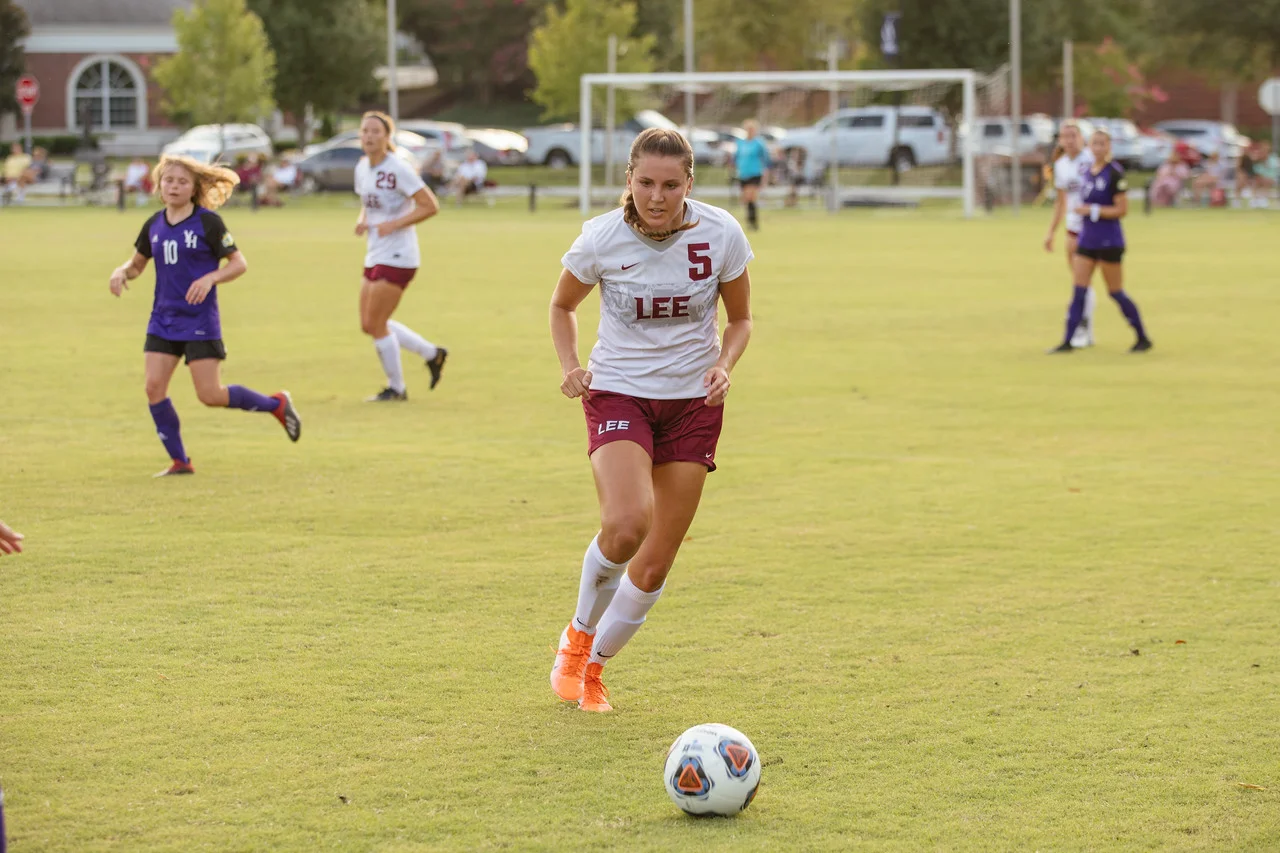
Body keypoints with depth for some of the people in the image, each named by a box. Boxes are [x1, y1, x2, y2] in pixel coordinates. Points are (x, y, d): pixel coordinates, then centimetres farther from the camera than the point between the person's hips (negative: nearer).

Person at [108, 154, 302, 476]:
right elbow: (137, 262, 18)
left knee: (211, 395, -7)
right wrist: (122, 272, -4)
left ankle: (277, 404, 17)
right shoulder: (154, 225, 6)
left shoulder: (208, 222, -9)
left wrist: (210, 278, -24)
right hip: (163, 319, 5)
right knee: (154, 387, -7)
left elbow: (239, 263, -8)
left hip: (200, 321, -5)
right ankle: (180, 461, 4)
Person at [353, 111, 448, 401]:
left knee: (376, 324, -5)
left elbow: (430, 206, -18)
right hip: (375, 255, 9)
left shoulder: (398, 170, -17)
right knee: (369, 325, 11)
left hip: (397, 256, -9)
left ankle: (396, 388, 12)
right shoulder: (362, 168, 7)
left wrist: (394, 224, -23)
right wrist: (362, 221, 1)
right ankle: (432, 353, 26)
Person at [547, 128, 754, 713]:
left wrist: (724, 364, -15)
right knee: (625, 526, -28)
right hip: (619, 393, -2)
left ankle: (593, 665, 25)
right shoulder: (601, 238, -12)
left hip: (693, 401, 2)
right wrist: (570, 366, -10)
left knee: (656, 563, 2)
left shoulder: (720, 234, -10)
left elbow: (740, 318, 5)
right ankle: (579, 635, 1)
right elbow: (562, 304, 7)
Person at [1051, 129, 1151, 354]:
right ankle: (1067, 341, 1)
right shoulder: (1088, 172, 9)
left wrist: (1092, 210, -18)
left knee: (1115, 292, 1)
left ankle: (1143, 338, 14)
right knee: (1079, 291, 1)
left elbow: (1121, 209, -16)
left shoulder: (1115, 173, -13)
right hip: (1087, 240, 7)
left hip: (1109, 241, -7)